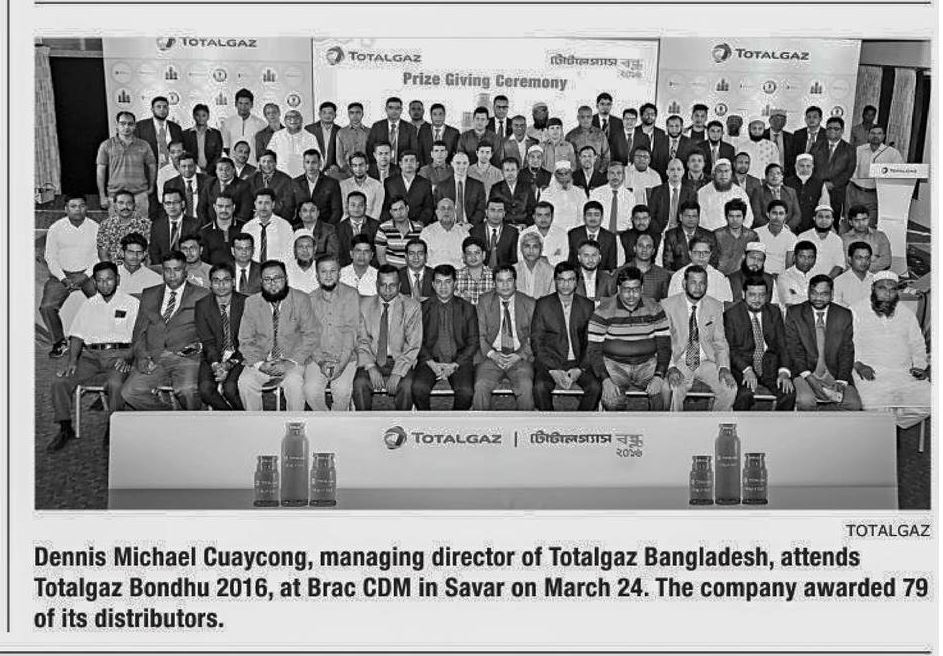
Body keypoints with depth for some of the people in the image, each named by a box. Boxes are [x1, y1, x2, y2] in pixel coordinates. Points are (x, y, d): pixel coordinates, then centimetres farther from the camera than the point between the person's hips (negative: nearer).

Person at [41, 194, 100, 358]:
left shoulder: (95, 228, -1)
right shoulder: (55, 229, -2)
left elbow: (98, 257, 0)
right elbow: (50, 258, 0)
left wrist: (85, 276, -13)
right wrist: (63, 279, -13)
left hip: (88, 273, 0)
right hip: (62, 274, 1)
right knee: (47, 306, -20)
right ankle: (60, 342, 1)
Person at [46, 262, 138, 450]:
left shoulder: (131, 303, 9)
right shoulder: (89, 304, 21)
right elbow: (77, 335, 13)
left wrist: (127, 358, -17)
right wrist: (72, 361, -4)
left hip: (118, 355, -4)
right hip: (91, 355, 4)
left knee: (115, 383, -36)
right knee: (59, 382, -19)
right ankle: (65, 428, -5)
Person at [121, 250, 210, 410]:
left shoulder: (202, 295, 12)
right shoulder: (148, 295, 21)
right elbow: (139, 332, 16)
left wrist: (200, 345, -12)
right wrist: (143, 358, -2)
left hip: (187, 357, -3)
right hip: (154, 358, 3)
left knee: (187, 390, -34)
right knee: (129, 393, -22)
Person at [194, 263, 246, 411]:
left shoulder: (245, 303, -2)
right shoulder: (202, 305, 3)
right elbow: (207, 341, -2)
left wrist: (229, 365, -17)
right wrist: (216, 364, -20)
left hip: (238, 357, -2)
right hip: (212, 358, 2)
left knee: (230, 388, -28)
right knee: (205, 388, -24)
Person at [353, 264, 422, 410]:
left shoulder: (412, 306, 0)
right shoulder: (364, 304, 6)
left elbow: (413, 345, -4)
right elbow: (361, 340, 4)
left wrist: (397, 373, -16)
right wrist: (370, 367, -13)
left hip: (400, 361, -1)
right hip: (371, 361, 1)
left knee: (406, 386, -31)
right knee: (360, 383, -28)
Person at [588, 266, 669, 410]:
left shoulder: (654, 309, 3)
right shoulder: (603, 312, -4)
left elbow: (664, 346, 3)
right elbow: (594, 351, -5)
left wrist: (659, 376, -14)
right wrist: (605, 380, -20)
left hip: (647, 365, 2)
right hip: (614, 365, -2)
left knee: (663, 391, -27)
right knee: (612, 401, -31)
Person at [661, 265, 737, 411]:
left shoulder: (715, 306, 6)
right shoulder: (668, 305, -2)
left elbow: (720, 342, 8)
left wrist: (724, 367, -9)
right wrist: (671, 368, -20)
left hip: (707, 363, 3)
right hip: (679, 362, -3)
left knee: (730, 388, -23)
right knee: (670, 389, -33)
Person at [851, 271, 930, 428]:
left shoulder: (906, 314, 20)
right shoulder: (857, 311, 7)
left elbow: (918, 345, 24)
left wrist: (919, 366, 6)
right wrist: (858, 364, -16)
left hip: (905, 374, 4)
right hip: (870, 373, -4)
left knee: (926, 401, -21)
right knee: (875, 403, -33)